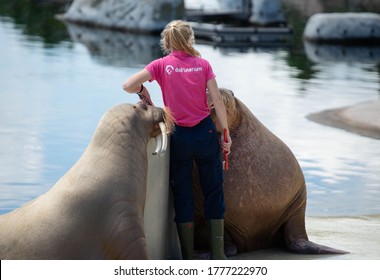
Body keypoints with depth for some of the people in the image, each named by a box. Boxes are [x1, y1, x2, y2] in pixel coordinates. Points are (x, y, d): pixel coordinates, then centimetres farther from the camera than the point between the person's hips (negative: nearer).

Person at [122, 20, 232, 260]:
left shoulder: (161, 65, -4)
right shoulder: (203, 64, -3)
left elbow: (128, 85, -14)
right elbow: (217, 100, -5)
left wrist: (143, 91, 6)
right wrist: (226, 133, 3)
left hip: (179, 136, 0)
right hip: (205, 132, 0)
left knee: (183, 195, 9)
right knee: (214, 192, 11)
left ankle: (188, 258, 10)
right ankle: (218, 254, 12)